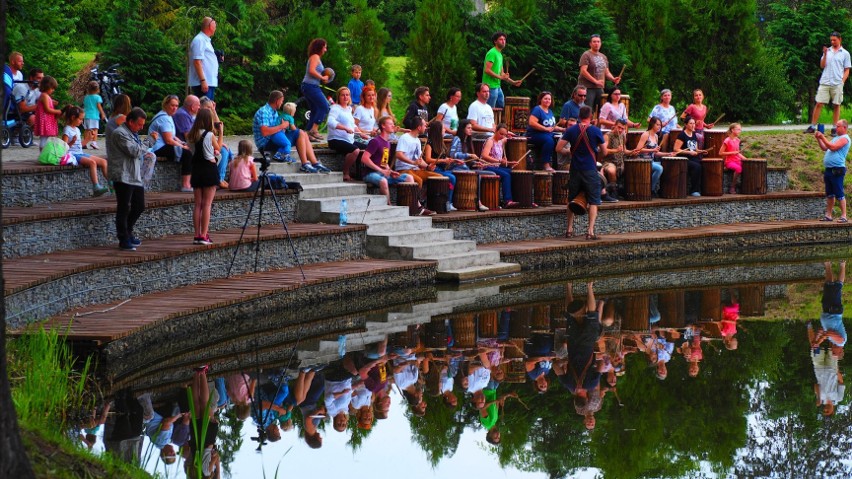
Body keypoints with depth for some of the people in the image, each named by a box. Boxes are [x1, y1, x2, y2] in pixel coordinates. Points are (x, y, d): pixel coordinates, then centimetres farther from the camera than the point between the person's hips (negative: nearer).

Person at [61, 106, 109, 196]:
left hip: (80, 154, 9)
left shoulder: (77, 129, 19)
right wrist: (72, 142, -31)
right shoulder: (67, 130, -8)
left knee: (103, 161, -1)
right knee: (92, 162, -32)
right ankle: (96, 188, -40)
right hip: (73, 155, -9)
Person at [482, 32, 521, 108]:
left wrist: (513, 82, 16)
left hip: (497, 87, 10)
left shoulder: (500, 55, 18)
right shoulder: (492, 53, -11)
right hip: (491, 87, -10)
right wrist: (500, 77, -21)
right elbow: (487, 70, -20)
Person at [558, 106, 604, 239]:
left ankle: (569, 230, 17)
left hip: (575, 169, 3)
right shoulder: (595, 131, -6)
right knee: (593, 202, 1)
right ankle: (590, 232, -8)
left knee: (572, 200, 16)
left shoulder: (571, 130, -1)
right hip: (590, 170, -3)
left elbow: (558, 147, -3)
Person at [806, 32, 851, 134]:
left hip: (837, 84, -1)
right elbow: (822, 66, 6)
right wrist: (825, 54, -7)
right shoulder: (827, 51, 11)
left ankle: (835, 128, 9)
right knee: (819, 104, -3)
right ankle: (812, 127, -1)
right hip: (825, 82, 1)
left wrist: (842, 81, -6)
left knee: (837, 105, 3)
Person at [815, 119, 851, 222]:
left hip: (837, 170, -9)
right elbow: (824, 148, 23)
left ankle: (843, 216, -6)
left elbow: (832, 147, -20)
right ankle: (828, 215, 14)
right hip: (829, 170, 9)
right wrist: (818, 139, 10)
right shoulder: (836, 138, 21)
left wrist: (822, 137, -16)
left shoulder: (844, 138, -8)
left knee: (839, 194, -8)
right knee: (829, 194, 11)